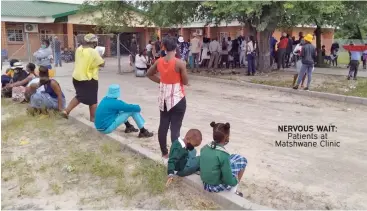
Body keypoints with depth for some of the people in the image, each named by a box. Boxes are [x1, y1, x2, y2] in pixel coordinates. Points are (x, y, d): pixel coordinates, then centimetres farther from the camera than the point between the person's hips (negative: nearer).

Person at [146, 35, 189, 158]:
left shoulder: (159, 62, -1)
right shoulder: (180, 63, -17)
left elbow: (149, 74, 14)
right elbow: (185, 82, -9)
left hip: (164, 98, 5)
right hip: (177, 98, -5)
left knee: (163, 125, 13)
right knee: (175, 128, -1)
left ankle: (164, 153, 25)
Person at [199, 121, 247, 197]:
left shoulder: (204, 148, -7)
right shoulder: (224, 155, -26)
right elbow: (229, 181, -21)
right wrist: (236, 180, 1)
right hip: (217, 186, -6)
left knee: (234, 157, 19)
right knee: (242, 160, 7)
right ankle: (233, 190, 18)